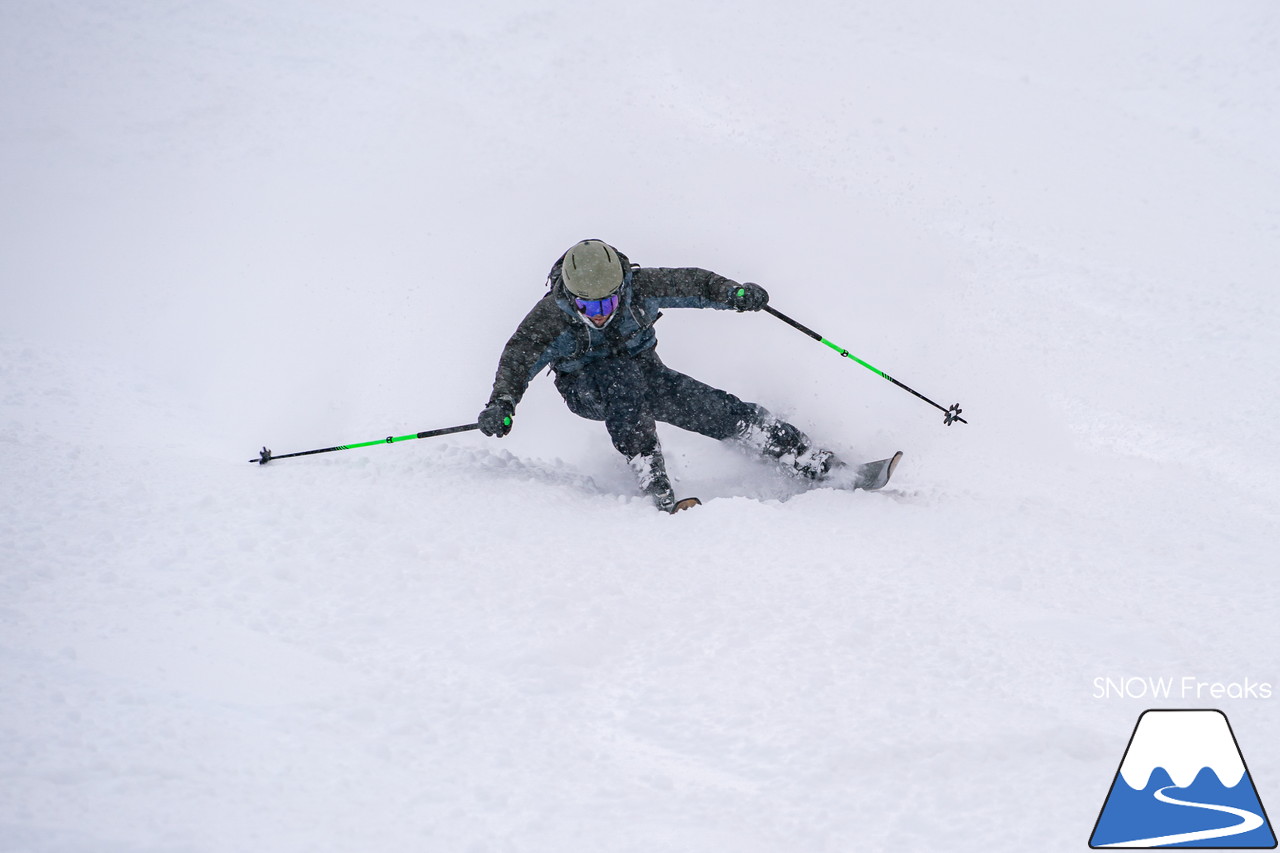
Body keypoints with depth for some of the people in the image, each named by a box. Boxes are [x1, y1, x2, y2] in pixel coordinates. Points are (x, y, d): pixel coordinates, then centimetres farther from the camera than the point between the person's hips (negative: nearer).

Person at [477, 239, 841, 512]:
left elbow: (688, 283, -16)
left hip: (642, 372, 2)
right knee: (620, 377, -37)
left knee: (717, 409, -13)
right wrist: (502, 403, -51)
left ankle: (813, 463, -3)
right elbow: (518, 358, -34)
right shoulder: (551, 316, -27)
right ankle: (658, 493, -40)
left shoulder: (639, 286, -22)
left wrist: (733, 292, -32)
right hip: (586, 390, -2)